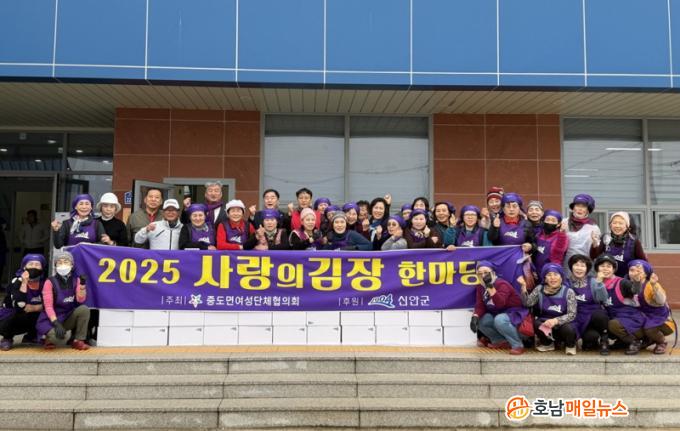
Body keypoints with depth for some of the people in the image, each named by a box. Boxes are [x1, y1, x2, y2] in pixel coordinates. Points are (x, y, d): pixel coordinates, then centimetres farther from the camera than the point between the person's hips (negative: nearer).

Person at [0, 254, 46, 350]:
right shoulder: (17, 282, -20)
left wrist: (29, 308, -19)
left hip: (31, 320, 4)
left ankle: (31, 336, 6)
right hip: (10, 317, -3)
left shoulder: (45, 283, -9)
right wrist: (24, 283, -34)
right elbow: (19, 306, -34)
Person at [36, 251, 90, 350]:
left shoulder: (76, 280, 2)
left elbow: (81, 300, -11)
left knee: (84, 309, -25)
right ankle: (50, 338, 5)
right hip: (52, 319, -4)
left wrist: (82, 285, -27)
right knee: (55, 335, -35)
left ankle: (78, 341, -11)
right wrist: (56, 324, -27)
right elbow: (48, 306, -15)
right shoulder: (50, 282, -9)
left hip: (69, 317, 4)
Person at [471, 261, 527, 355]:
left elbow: (500, 303, -38)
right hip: (496, 314, 8)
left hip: (514, 312, -8)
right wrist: (475, 316, -23)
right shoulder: (480, 287, 2)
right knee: (480, 320, -11)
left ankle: (518, 345, -20)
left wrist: (490, 286, -43)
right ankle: (500, 341, 6)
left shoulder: (502, 284, -22)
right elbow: (480, 305, -3)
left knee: (499, 320, -37)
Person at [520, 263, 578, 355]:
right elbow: (527, 303, -11)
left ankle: (570, 345, 5)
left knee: (568, 328, -34)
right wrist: (523, 287, -26)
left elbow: (572, 314, -16)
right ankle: (547, 343, 6)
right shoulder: (540, 289, -3)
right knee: (536, 323, -29)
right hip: (546, 324, 2)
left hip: (563, 324, -2)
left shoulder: (568, 292, -11)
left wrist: (556, 320, -33)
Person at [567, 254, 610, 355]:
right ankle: (589, 341, 7)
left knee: (599, 315, -35)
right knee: (592, 336, -31)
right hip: (579, 320, -1)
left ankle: (604, 341, -8)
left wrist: (599, 282, -21)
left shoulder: (592, 281, 2)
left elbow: (603, 300, -12)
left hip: (595, 314, 1)